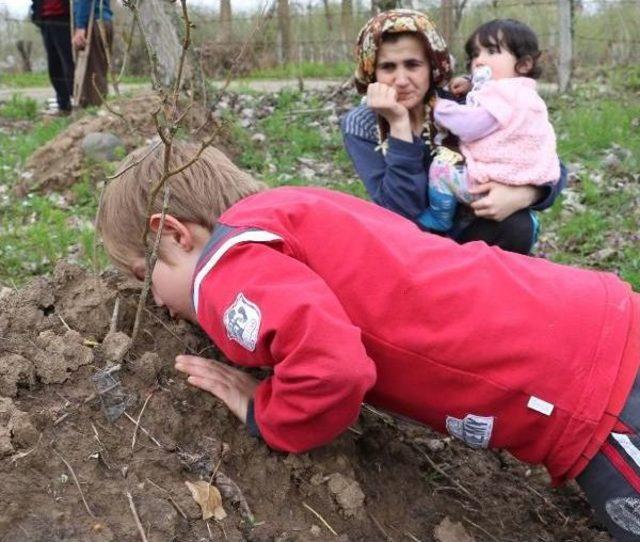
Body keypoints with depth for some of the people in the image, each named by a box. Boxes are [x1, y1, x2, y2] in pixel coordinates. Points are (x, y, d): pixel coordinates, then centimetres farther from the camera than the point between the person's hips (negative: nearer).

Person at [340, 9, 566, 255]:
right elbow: (402, 211, -24)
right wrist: (399, 124, -29)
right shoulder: (360, 126, -13)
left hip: (470, 233, 0)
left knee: (517, 225, -27)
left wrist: (522, 195, -33)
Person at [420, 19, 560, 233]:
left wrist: (440, 106, -6)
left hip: (500, 184, -11)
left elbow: (468, 126, -21)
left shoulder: (501, 94, -17)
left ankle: (438, 220, 11)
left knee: (442, 165, -4)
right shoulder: (523, 95, 18)